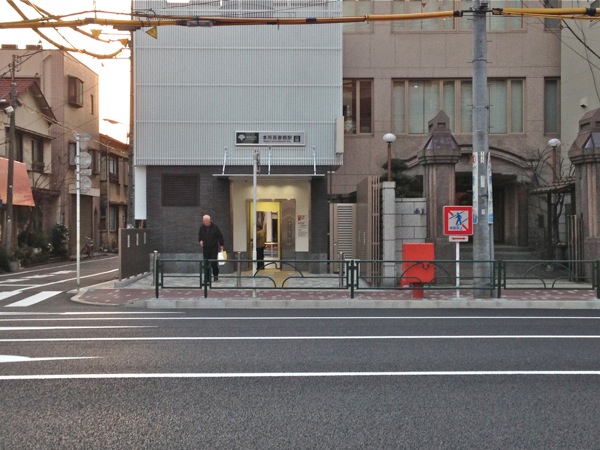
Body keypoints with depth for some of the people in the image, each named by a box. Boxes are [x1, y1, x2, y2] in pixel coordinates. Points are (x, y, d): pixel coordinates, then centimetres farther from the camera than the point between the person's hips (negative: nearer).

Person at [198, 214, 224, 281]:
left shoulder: (215, 227, -5)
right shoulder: (202, 227, 3)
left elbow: (220, 236, 1)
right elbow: (199, 236, 17)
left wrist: (221, 245, -1)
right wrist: (200, 240, -3)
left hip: (214, 248, -3)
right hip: (205, 248, 3)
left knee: (213, 262, -8)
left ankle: (215, 275, 10)